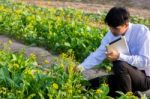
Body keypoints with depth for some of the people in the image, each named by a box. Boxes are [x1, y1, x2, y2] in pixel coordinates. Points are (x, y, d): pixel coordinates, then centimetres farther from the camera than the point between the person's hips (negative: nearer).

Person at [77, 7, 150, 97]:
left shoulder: (142, 31, -20)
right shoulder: (111, 34, -4)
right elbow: (98, 55, -6)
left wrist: (119, 56, -34)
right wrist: (80, 68, -22)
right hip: (123, 75, 7)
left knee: (121, 65, -33)